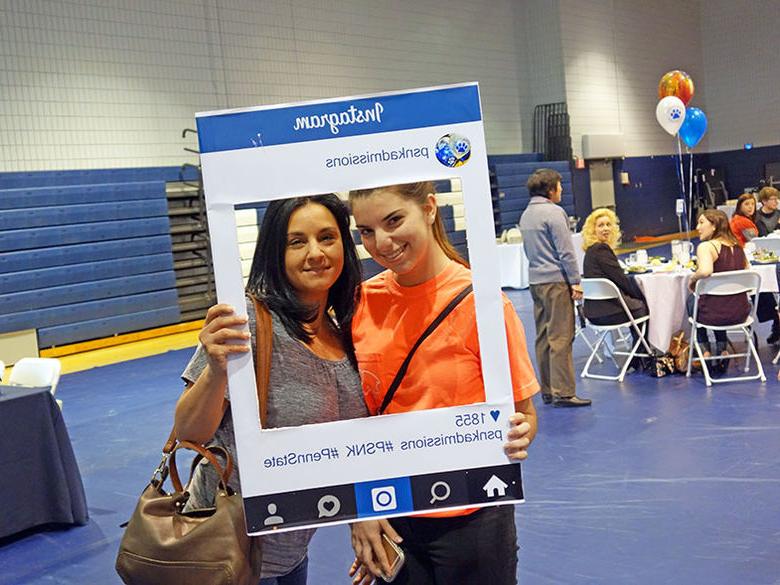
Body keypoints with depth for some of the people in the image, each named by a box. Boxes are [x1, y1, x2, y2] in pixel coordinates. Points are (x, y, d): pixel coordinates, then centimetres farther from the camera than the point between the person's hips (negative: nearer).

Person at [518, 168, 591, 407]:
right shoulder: (553, 213, -12)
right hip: (555, 280, -9)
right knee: (561, 337, -7)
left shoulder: (526, 214, 15)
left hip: (535, 280, 9)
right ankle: (563, 392, -7)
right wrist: (575, 282, -11)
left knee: (543, 337, 10)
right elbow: (566, 251, -14)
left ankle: (547, 390, 14)